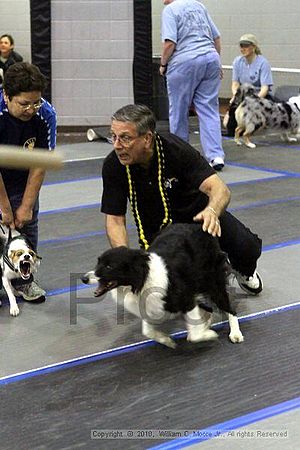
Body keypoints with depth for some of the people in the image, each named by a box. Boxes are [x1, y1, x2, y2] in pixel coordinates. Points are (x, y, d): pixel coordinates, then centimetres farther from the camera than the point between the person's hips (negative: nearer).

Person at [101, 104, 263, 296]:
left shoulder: (176, 149, -28)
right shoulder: (113, 165, -21)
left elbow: (220, 188, -37)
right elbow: (115, 219, -18)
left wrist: (212, 211, -60)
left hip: (199, 213, -1)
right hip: (156, 227, 2)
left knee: (247, 247, -25)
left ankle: (244, 271, 14)